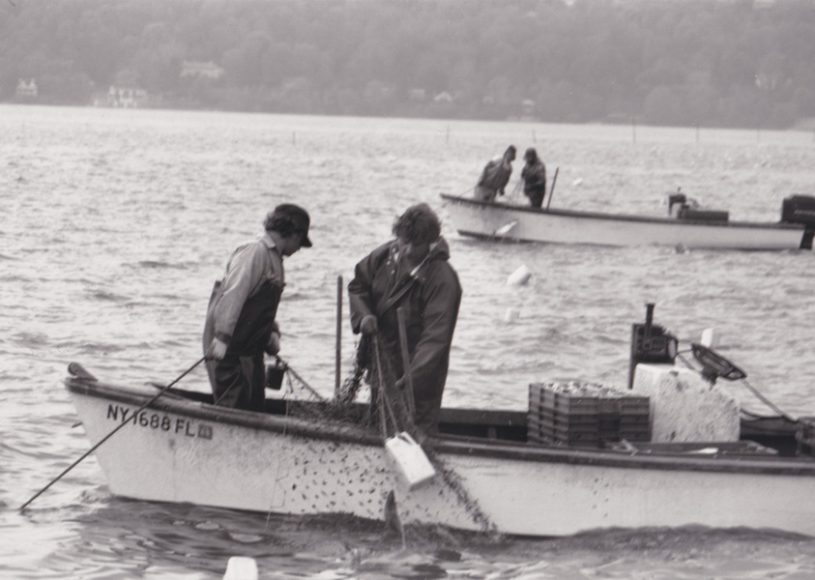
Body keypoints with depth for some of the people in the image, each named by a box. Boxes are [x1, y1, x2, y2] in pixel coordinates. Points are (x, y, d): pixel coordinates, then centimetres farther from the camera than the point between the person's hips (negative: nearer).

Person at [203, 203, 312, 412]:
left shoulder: (273, 258, 19)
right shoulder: (255, 253, -12)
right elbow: (233, 295, -22)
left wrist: (272, 333, 9)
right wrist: (222, 336, -30)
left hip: (250, 351, 10)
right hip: (229, 348, -10)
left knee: (254, 409, 10)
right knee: (231, 407, -13)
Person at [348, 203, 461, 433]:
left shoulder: (442, 279, -25)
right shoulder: (385, 256, -7)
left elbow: (435, 337, -29)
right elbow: (358, 286, 10)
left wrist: (411, 378, -38)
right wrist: (363, 315, -11)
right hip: (382, 364, 6)